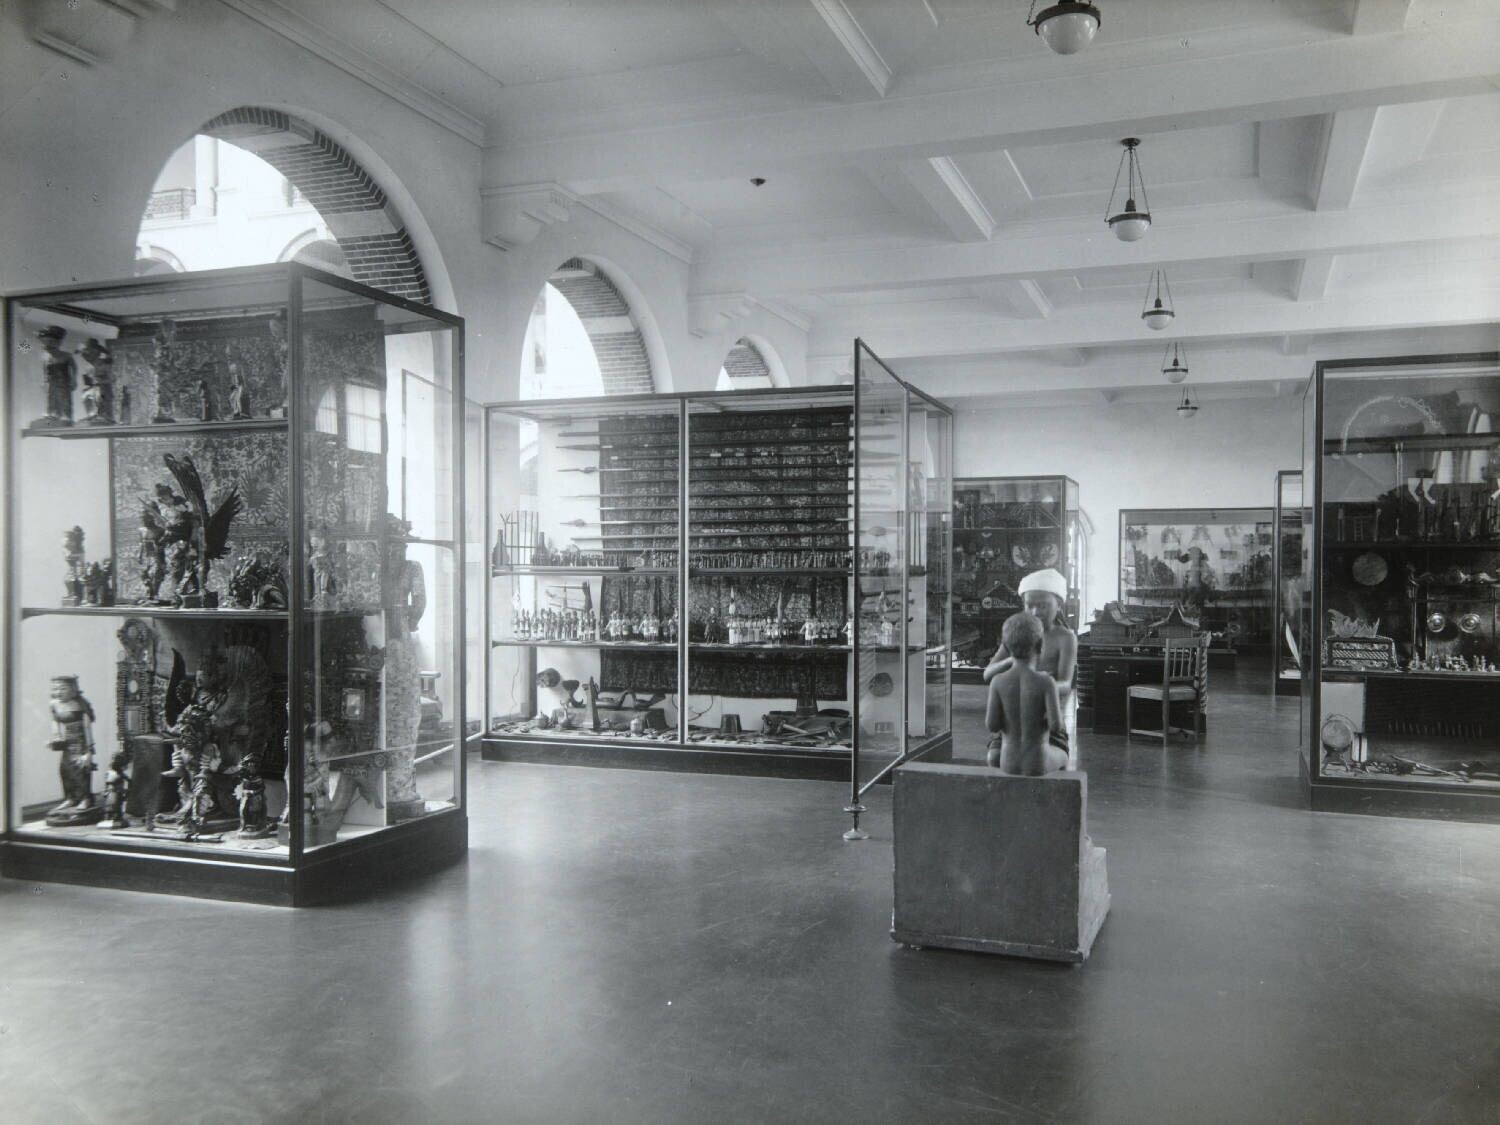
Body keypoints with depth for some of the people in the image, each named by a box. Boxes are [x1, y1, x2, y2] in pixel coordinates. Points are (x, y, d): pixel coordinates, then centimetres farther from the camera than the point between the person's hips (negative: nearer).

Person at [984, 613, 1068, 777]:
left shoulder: (998, 682, -12)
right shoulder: (1046, 682, -18)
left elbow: (992, 726, -12)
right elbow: (1056, 726, -21)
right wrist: (1058, 714, 2)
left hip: (1009, 763, 1)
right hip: (1038, 765, -1)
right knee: (1061, 757, 35)